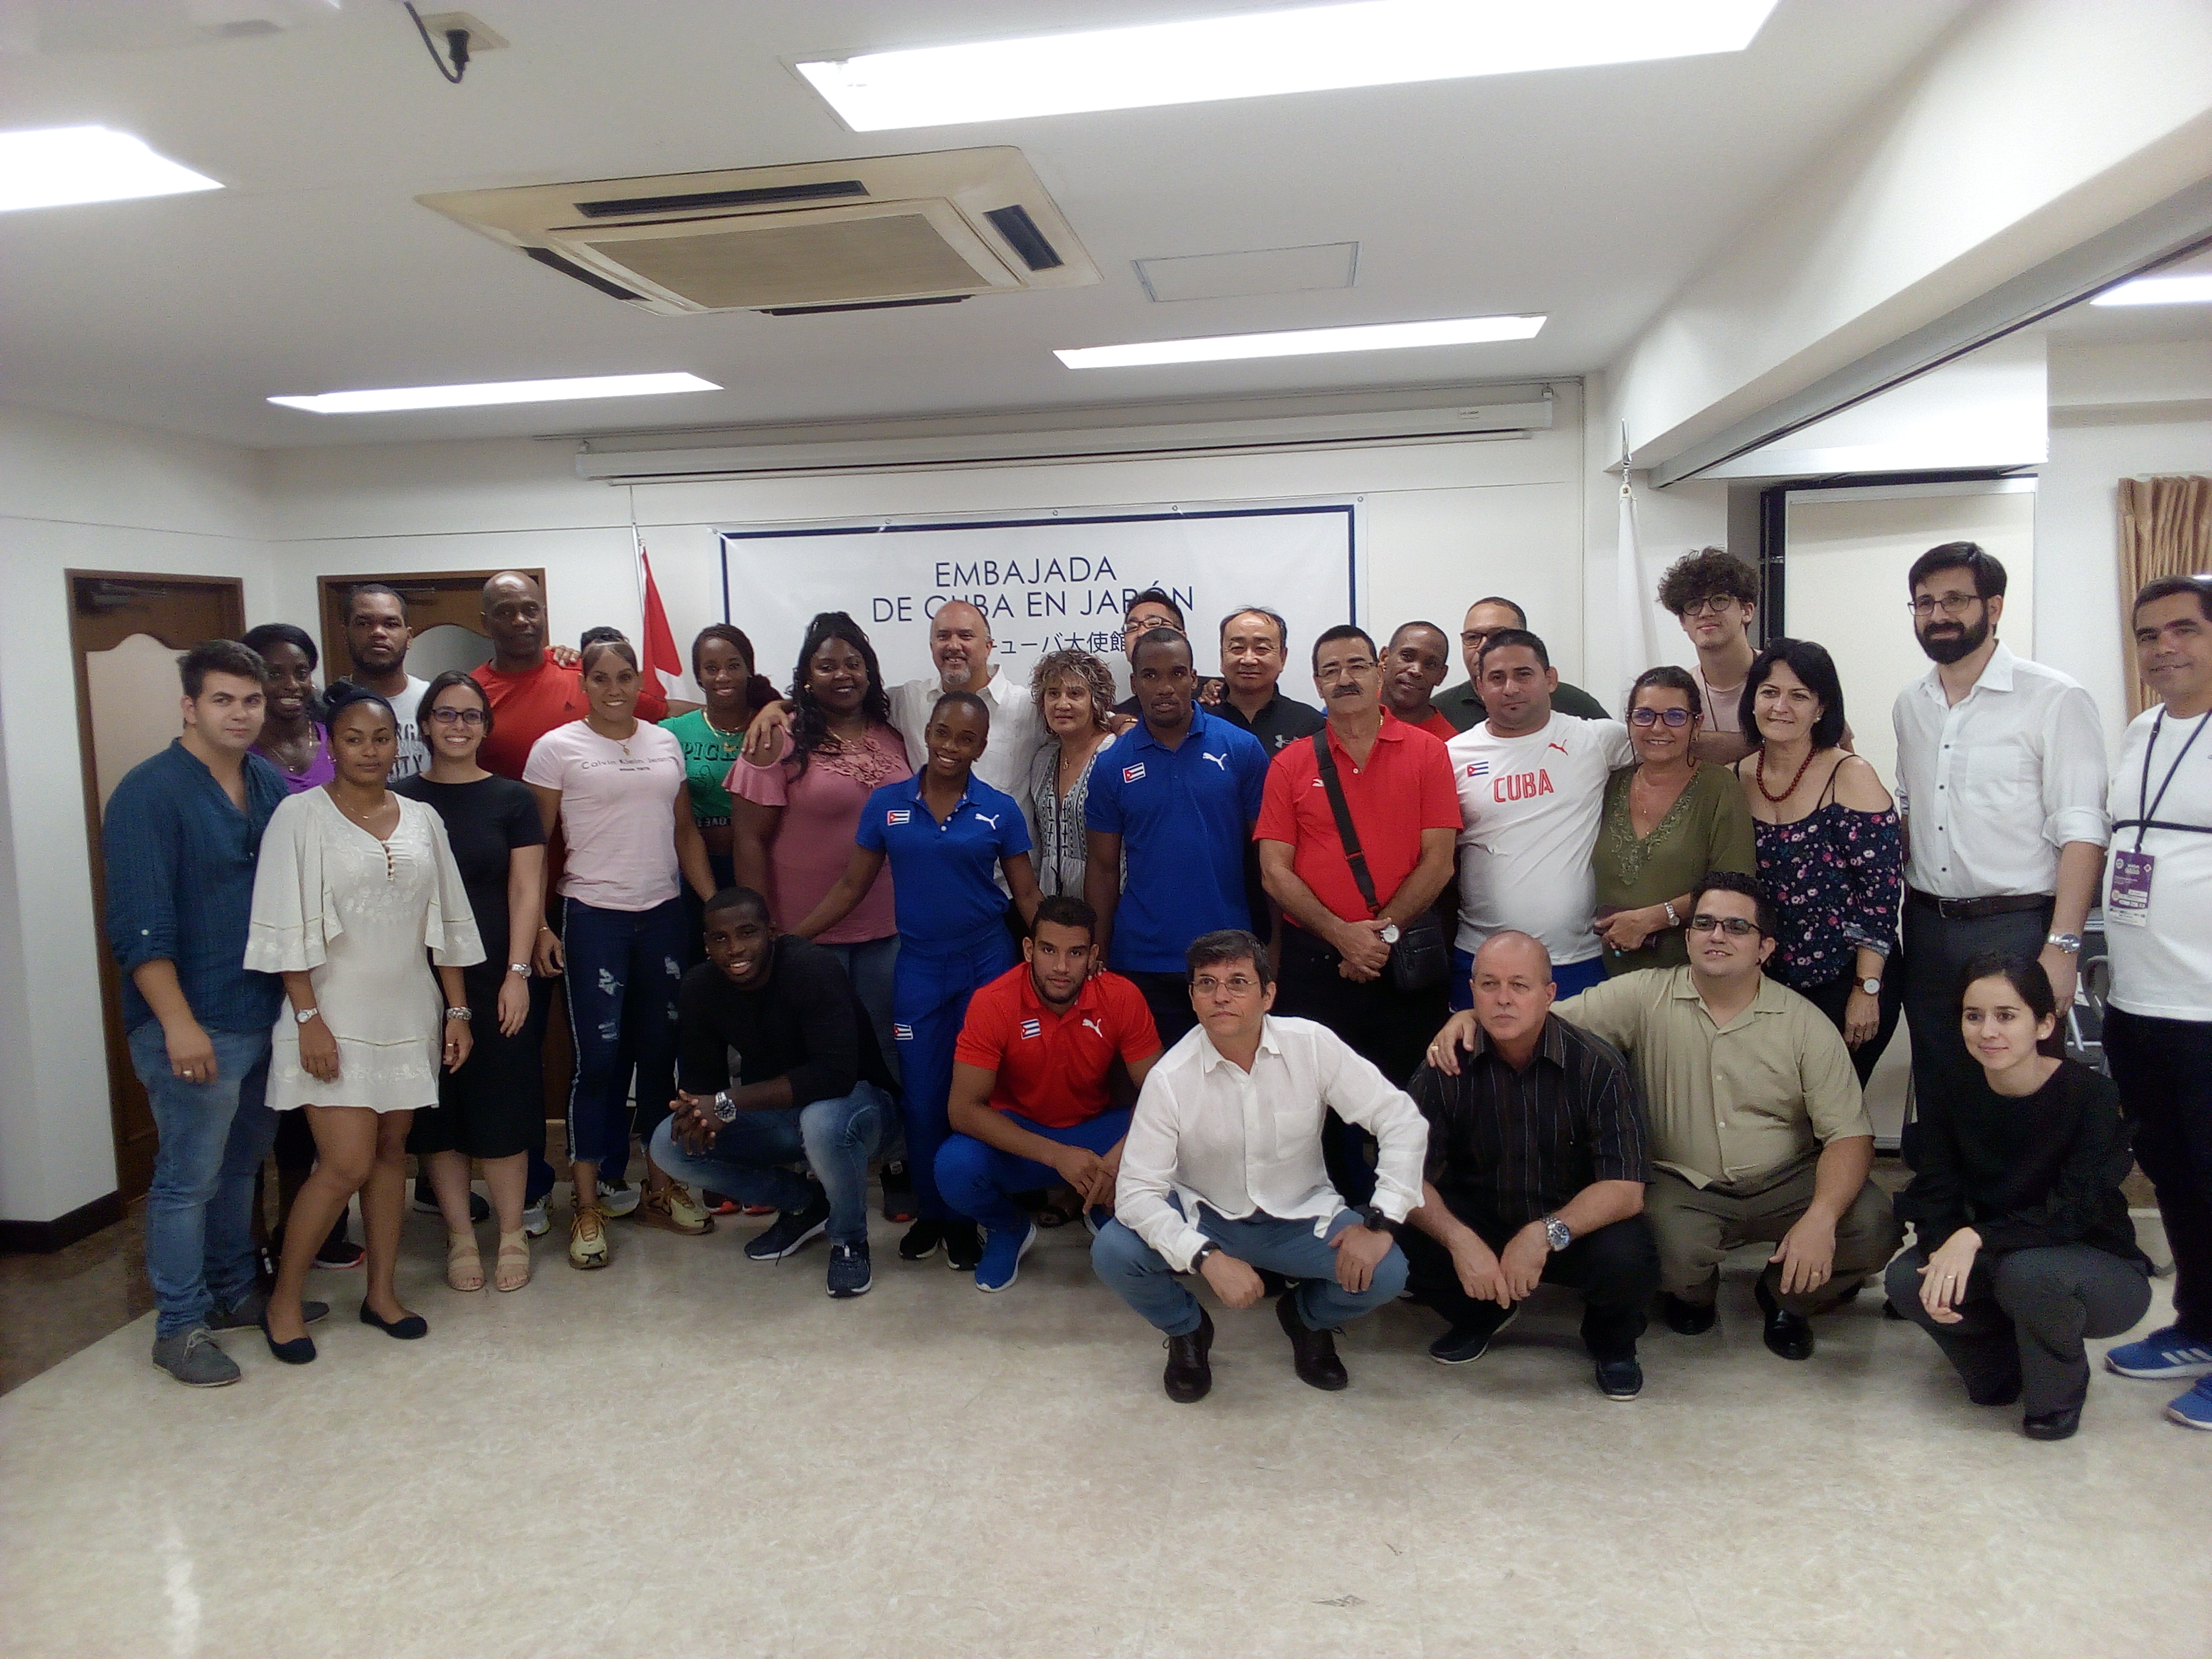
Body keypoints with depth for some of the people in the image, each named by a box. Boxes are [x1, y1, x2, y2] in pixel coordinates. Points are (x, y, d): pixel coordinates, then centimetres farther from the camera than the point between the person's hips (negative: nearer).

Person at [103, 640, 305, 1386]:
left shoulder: (272, 785, 7)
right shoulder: (150, 794, -13)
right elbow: (139, 927, -17)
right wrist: (179, 1024, -21)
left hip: (265, 1014, 7)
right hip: (196, 1025, -7)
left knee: (240, 1163, 19)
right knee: (188, 1178, 3)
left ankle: (234, 1291, 34)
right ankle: (179, 1326, 16)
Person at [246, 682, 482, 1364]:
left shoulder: (421, 819, 7)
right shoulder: (302, 816, -5)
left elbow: (447, 922, 10)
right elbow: (287, 929, -8)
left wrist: (457, 1009, 7)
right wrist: (309, 1018, -14)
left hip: (408, 1014, 5)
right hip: (336, 1017, -4)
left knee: (392, 1152, 10)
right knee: (347, 1164, -8)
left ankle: (382, 1291, 24)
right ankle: (283, 1300, 12)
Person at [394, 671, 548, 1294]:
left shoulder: (512, 799, 3)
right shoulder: (399, 799, 5)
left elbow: (526, 891, 0)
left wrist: (517, 973, -7)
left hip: (495, 978, -1)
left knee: (501, 1109, 1)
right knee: (435, 1110, 5)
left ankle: (512, 1234, 15)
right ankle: (460, 1237, 17)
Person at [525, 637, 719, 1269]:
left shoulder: (665, 744, 11)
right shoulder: (557, 749, -1)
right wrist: (538, 926, -9)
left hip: (664, 915, 4)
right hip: (594, 917, -4)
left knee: (660, 1053, 10)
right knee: (598, 1060, -2)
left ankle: (660, 1187, 23)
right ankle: (587, 1207, 8)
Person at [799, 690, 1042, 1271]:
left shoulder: (1000, 811, -3)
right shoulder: (886, 804, 0)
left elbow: (1026, 895, 0)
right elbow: (852, 885, 4)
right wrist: (788, 939, -1)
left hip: (986, 963, -1)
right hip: (918, 967, 1)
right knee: (922, 1095, 7)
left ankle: (964, 1218, 22)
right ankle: (928, 1212, 25)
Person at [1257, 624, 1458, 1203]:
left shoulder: (1426, 752, 2)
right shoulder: (1291, 764, 5)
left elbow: (1437, 862, -3)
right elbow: (1275, 871, -1)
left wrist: (1380, 933, -11)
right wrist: (1341, 934, -13)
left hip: (1405, 959, -1)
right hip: (1314, 960, 1)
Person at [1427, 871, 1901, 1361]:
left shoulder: (1805, 1024, -3)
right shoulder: (1644, 998, -5)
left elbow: (1849, 1134, -6)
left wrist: (1821, 1219, -24)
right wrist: (1470, 1016, -32)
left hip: (1784, 1185, 2)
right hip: (1682, 1188, -1)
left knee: (1873, 1228, -23)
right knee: (1673, 1249, -32)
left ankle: (1785, 1297, 12)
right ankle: (1691, 1295, 11)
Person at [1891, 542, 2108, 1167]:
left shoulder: (2054, 700, -9)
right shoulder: (1910, 705, 10)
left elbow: (2081, 832, -12)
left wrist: (2061, 949, -18)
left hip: (2014, 929, -6)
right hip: (1927, 928, 6)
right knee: (1936, 1093, 15)